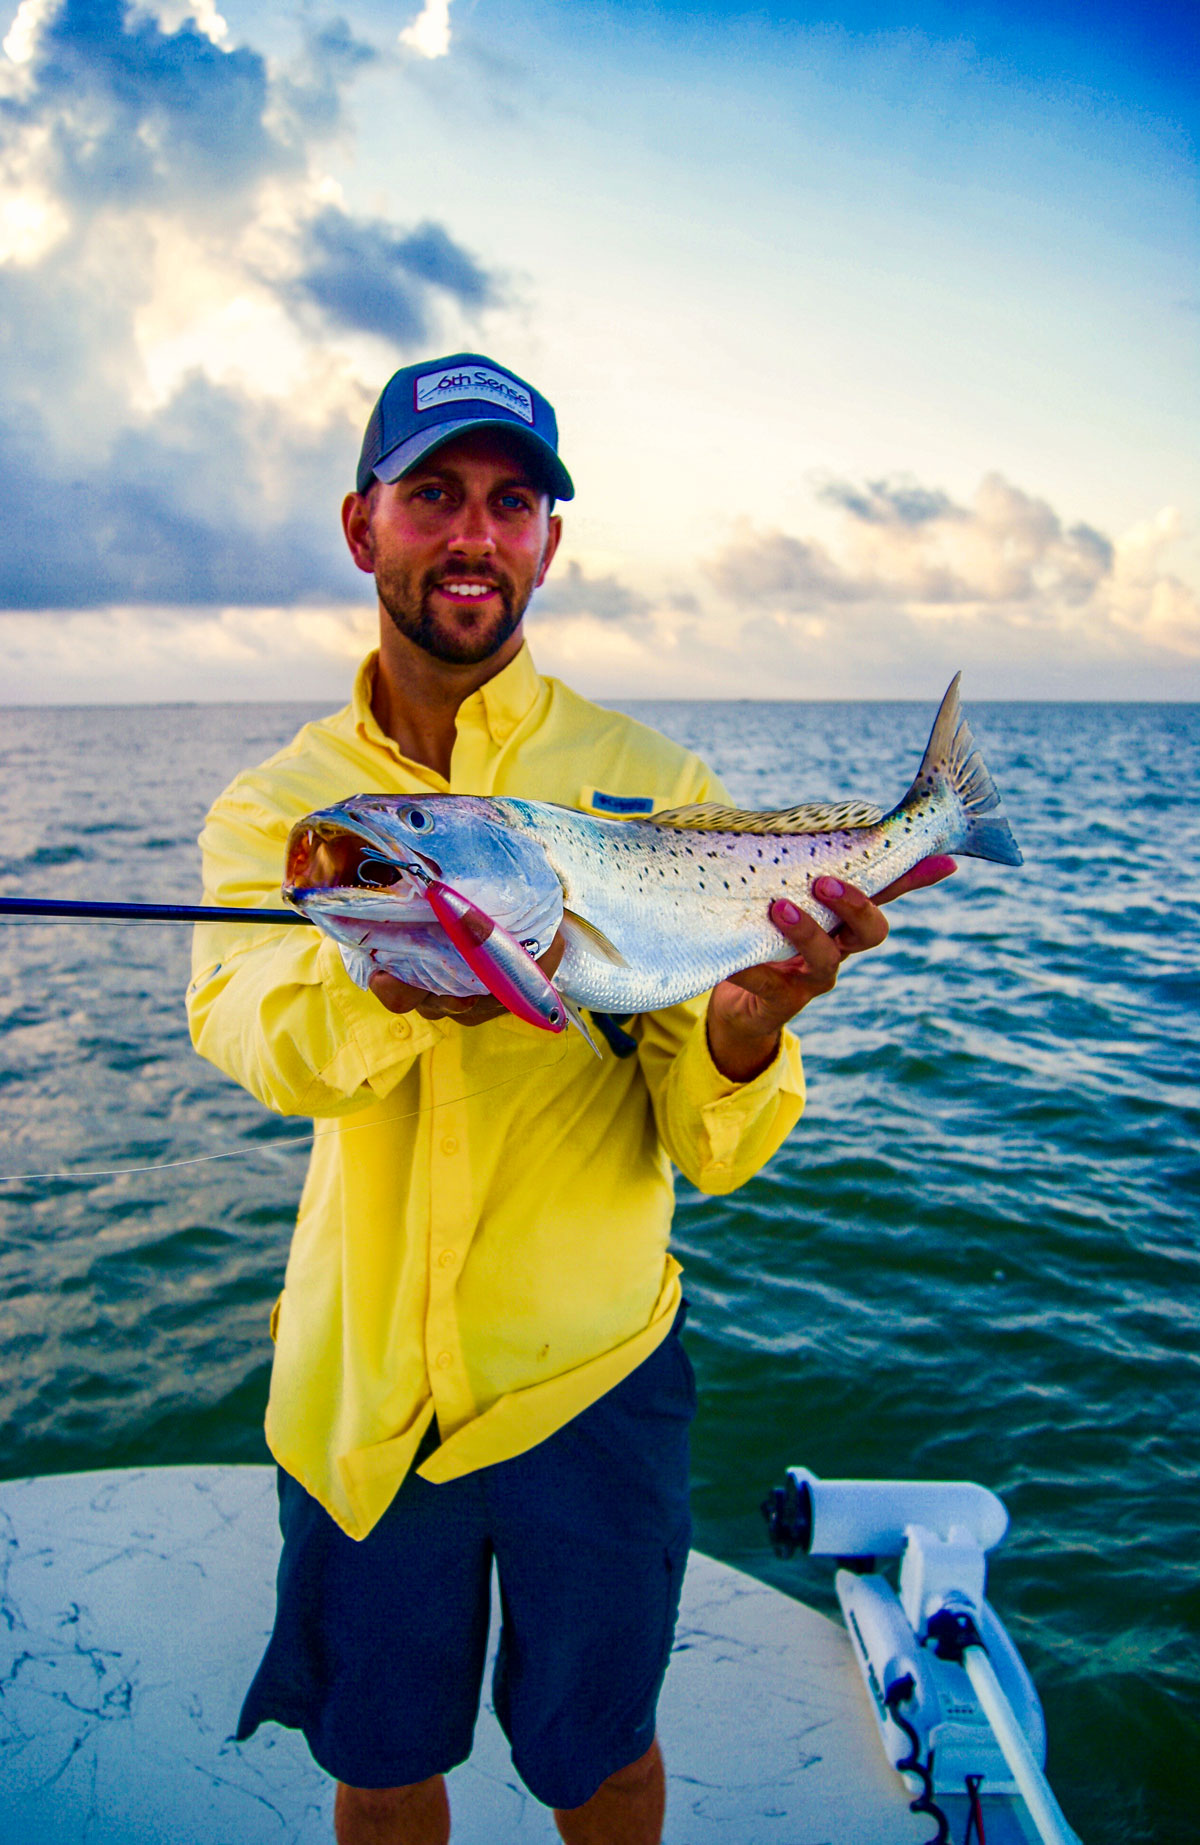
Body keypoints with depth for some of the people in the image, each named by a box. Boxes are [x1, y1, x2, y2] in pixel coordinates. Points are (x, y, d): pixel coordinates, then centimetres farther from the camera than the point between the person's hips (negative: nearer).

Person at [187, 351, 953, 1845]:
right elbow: (248, 1030, -22)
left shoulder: (652, 785, -7)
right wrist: (393, 984, -43)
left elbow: (708, 1158, -10)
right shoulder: (273, 805, -1)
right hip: (358, 1388, 2)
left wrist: (745, 1030, -31)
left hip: (588, 1374, -1)